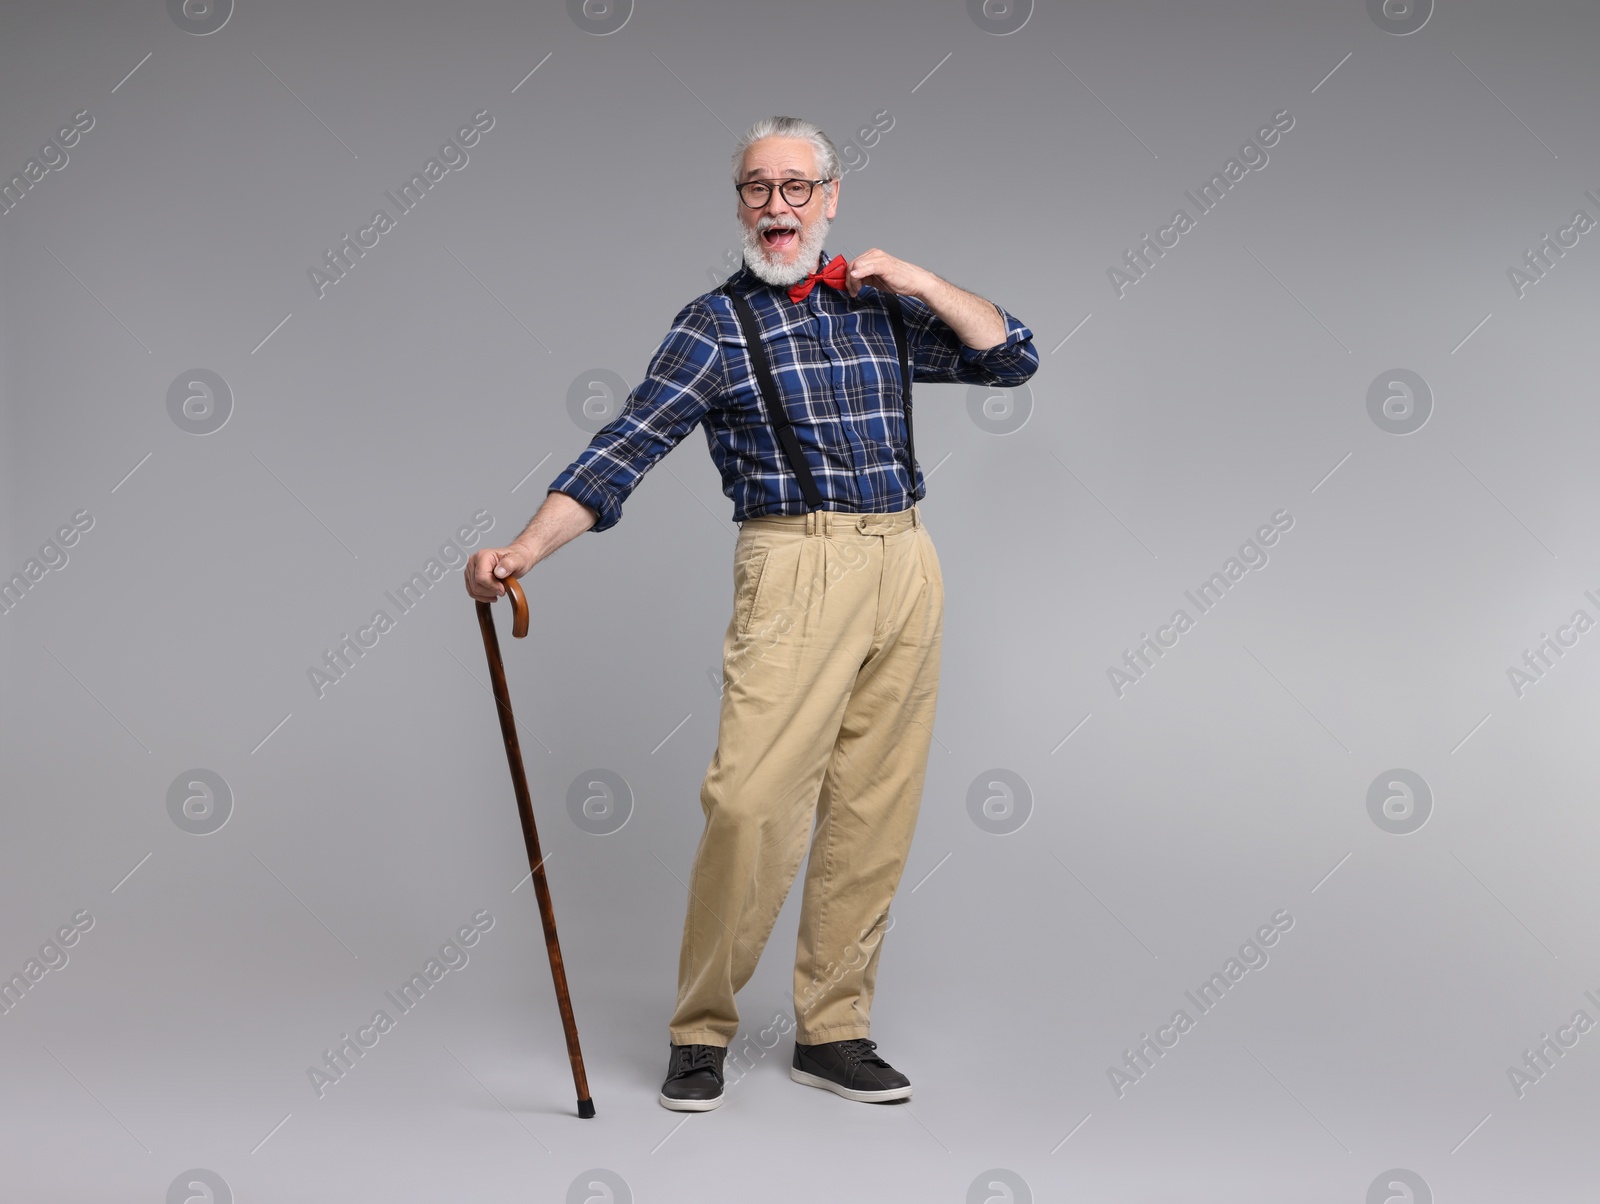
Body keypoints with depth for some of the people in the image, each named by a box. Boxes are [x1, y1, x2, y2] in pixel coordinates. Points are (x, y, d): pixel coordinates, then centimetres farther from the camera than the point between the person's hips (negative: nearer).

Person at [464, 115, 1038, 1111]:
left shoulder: (881, 305, 15)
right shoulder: (718, 325, 3)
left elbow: (1014, 359, 16)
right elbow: (626, 449, -5)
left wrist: (924, 284, 3)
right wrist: (523, 550, -17)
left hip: (907, 567, 4)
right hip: (797, 569, -4)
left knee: (875, 809, 4)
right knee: (754, 799, -15)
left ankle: (833, 1031, 14)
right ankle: (702, 1032, 0)